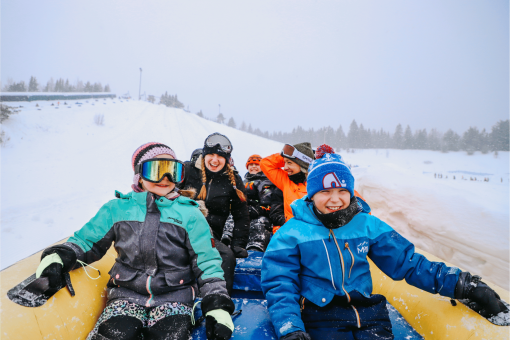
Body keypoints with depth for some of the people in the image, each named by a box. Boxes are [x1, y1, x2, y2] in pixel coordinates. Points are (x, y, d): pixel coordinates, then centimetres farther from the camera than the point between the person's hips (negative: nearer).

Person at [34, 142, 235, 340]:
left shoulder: (190, 213, 4)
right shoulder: (118, 209, 9)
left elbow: (207, 262, 2)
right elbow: (86, 241, 14)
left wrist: (218, 307, -7)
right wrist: (57, 258, -7)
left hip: (175, 295, -1)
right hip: (127, 293, 1)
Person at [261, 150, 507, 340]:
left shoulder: (368, 225, 11)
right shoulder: (291, 233, 0)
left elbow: (406, 262, 13)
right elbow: (280, 285, -3)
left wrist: (462, 285, 4)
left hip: (368, 312, 4)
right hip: (320, 317, -3)